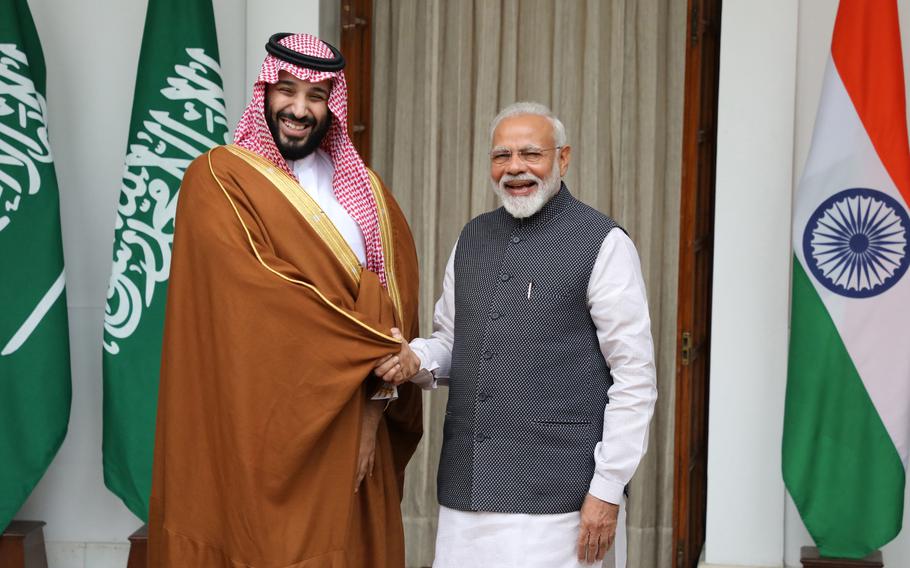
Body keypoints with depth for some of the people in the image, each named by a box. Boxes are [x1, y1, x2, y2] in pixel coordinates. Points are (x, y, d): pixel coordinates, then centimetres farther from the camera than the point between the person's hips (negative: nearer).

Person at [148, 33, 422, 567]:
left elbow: (396, 296, 5)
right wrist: (371, 355, -12)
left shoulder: (365, 189, 12)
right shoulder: (218, 180, -4)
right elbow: (257, 299, -15)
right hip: (261, 427, -5)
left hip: (353, 431, 5)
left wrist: (376, 401, -9)